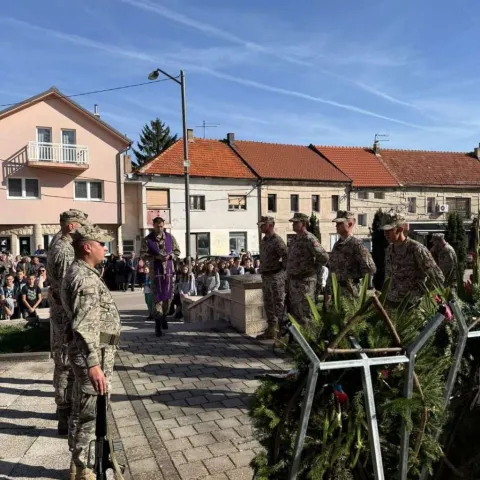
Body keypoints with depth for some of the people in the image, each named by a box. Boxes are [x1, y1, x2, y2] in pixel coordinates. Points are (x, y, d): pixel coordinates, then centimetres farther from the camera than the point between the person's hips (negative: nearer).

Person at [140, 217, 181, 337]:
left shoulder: (170, 237, 5)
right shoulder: (147, 240, -2)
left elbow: (177, 251, 8)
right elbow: (143, 255, -6)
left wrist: (170, 256, -12)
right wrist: (156, 257, -20)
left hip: (169, 271, 3)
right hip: (155, 272, -3)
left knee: (168, 296, 10)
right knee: (157, 297, -2)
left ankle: (164, 316, 33)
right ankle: (158, 323, 4)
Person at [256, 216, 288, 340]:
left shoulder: (277, 240, -14)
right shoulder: (263, 241, 15)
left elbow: (286, 257, -19)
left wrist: (283, 271, -14)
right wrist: (262, 271, 16)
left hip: (275, 276, -9)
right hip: (265, 276, 9)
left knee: (279, 304, -5)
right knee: (268, 304, 15)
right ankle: (270, 330, 25)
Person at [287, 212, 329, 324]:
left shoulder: (309, 239, -16)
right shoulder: (295, 239, 12)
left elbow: (324, 257, -25)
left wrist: (314, 269, -12)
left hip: (304, 280, -9)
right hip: (293, 280, 9)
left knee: (305, 312, -2)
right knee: (293, 310, 17)